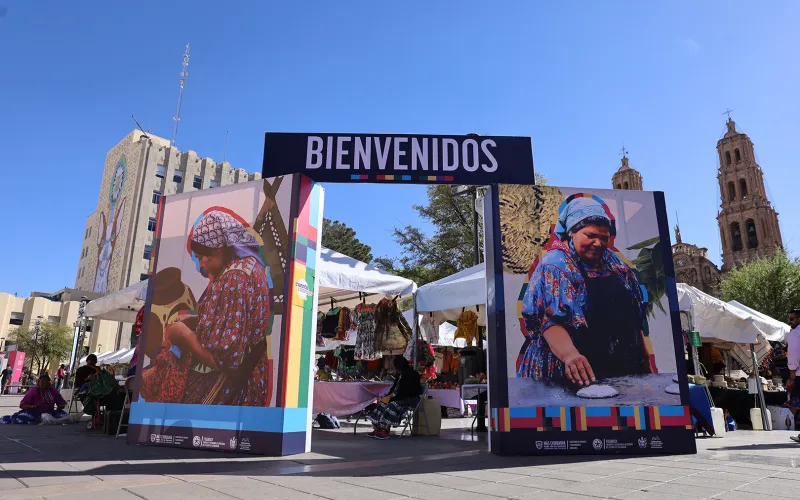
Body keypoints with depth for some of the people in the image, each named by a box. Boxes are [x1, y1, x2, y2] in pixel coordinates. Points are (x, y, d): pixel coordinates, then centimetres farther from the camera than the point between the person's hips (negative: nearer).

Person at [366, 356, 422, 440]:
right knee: (383, 403, -10)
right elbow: (394, 387, 13)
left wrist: (392, 398, -21)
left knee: (393, 405, -30)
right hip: (402, 397, 9)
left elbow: (405, 391, -21)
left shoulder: (411, 375, -17)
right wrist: (387, 396, -3)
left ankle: (385, 430, -29)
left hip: (412, 399, -9)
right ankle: (378, 428, -18)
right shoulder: (400, 374, 11)